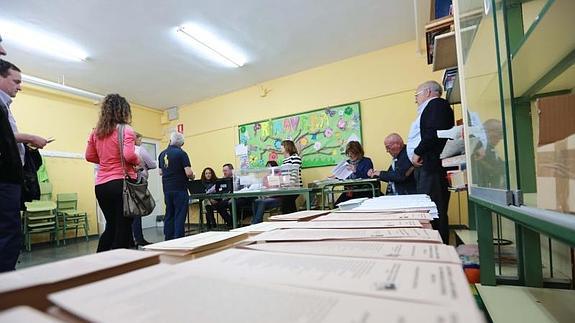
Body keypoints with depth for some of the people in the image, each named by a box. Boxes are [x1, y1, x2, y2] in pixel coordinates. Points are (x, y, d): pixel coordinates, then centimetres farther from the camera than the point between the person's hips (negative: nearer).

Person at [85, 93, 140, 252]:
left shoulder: (96, 131, 11)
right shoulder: (126, 130, -10)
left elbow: (89, 156, 16)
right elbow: (129, 155, -22)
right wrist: (137, 162, -3)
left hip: (101, 185, 7)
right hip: (121, 183, -7)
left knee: (111, 226, 22)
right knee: (123, 229, 3)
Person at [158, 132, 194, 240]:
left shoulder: (162, 154, 8)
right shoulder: (181, 153, -12)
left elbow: (160, 172, 15)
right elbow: (188, 172, -18)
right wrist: (192, 176, 2)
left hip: (167, 189, 6)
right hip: (180, 189, -6)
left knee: (169, 215, 13)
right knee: (179, 216, -2)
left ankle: (168, 240, 19)